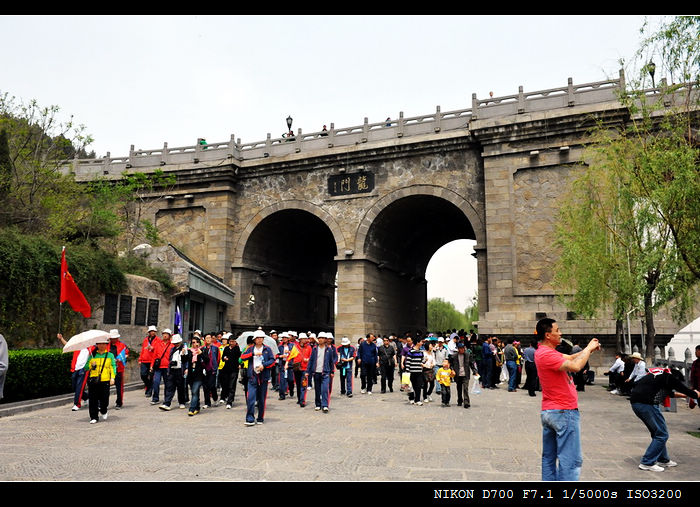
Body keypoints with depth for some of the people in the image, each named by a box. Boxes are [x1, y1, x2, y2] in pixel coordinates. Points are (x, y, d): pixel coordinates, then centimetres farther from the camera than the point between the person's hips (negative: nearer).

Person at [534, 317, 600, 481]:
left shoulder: (545, 352, 13)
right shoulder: (546, 354, -20)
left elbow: (570, 358, 16)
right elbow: (575, 366, -27)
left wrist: (589, 349, 3)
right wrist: (588, 348, -13)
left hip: (548, 412, 10)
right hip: (564, 412, -10)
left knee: (548, 457, 13)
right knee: (570, 460, -4)